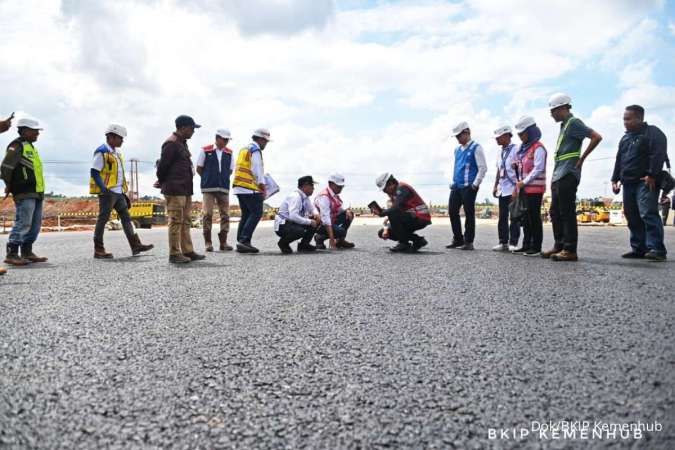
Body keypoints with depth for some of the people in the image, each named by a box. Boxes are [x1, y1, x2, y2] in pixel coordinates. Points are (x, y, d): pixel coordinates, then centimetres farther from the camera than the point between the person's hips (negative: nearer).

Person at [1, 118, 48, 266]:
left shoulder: (31, 147, 22)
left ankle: (27, 252, 18)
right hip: (25, 193, -9)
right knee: (23, 223, -12)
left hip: (36, 193, 9)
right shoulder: (17, 146, -7)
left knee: (35, 224, 11)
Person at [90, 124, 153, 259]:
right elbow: (94, 173, -15)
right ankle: (98, 250, 4)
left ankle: (136, 246, 5)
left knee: (126, 218, 5)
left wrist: (123, 192, 18)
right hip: (107, 193, -9)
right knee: (103, 220, -3)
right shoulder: (102, 152, -9)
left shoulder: (116, 153, 17)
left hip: (118, 192, 9)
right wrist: (104, 190, -22)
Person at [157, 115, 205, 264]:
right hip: (175, 190, -10)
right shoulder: (171, 144, -12)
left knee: (186, 221, 11)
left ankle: (187, 251, 16)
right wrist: (163, 183, 2)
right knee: (176, 221, -6)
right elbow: (162, 166, -13)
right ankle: (174, 254, 0)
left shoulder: (182, 143, 19)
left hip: (185, 190, 10)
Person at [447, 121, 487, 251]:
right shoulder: (457, 150, 17)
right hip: (456, 186, 7)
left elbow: (483, 168, -9)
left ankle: (468, 242, 6)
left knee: (469, 214, -2)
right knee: (452, 211, 6)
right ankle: (458, 239, 18)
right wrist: (453, 182, 15)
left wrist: (475, 184, -13)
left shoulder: (476, 148, -5)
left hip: (468, 187, -7)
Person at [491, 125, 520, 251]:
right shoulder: (500, 152, 17)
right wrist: (495, 186, 17)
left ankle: (513, 243, 2)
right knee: (502, 217, 8)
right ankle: (503, 242, 13)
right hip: (502, 189, 7)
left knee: (514, 217, -3)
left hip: (513, 189, -7)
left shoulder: (516, 149, -6)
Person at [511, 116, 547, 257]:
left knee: (534, 217, -4)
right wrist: (518, 185, 8)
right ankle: (526, 245, 18)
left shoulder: (538, 148, -8)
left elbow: (538, 169, -16)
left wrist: (524, 182, -17)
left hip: (534, 188, -8)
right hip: (524, 188, 8)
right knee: (526, 218, 11)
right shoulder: (523, 148, 18)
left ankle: (536, 247, 1)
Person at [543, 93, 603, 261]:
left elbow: (597, 137, -17)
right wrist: (555, 175, 16)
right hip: (558, 176, 10)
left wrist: (581, 159, -12)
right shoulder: (564, 125, 21)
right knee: (555, 213, 12)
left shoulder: (573, 123, -7)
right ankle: (559, 246, 19)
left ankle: (570, 250, -5)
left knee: (567, 213, -8)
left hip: (567, 176, -10)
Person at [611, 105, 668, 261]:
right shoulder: (625, 138, 22)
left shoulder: (653, 133, -1)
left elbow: (658, 154, -13)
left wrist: (652, 175, -21)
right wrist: (615, 179, 15)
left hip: (646, 182, -8)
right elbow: (619, 160, 23)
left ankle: (656, 249, -20)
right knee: (632, 217, 5)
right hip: (628, 183, 8)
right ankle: (639, 248, 10)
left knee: (648, 214, -18)